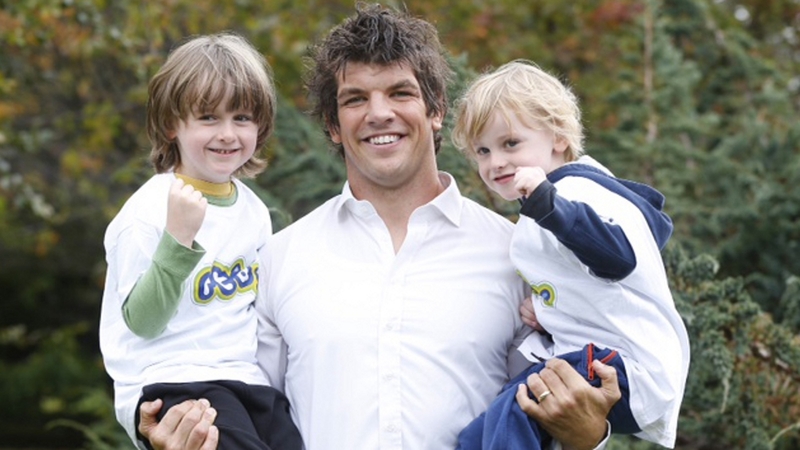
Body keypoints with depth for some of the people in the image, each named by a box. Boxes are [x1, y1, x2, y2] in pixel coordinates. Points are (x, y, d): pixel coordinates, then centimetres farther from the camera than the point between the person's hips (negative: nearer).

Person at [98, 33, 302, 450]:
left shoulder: (253, 209, 10)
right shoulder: (147, 212, -10)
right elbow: (142, 321, -16)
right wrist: (177, 238, -24)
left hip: (247, 380, 6)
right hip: (168, 382, -6)